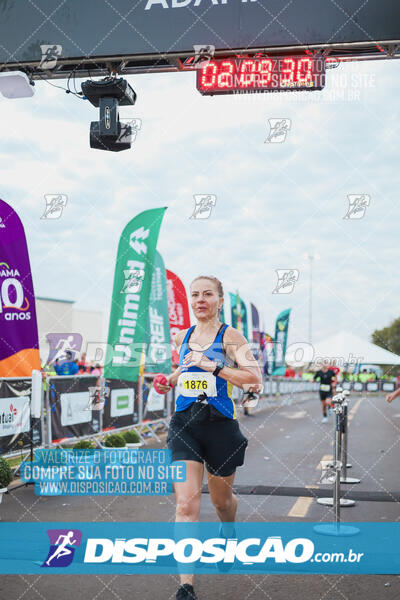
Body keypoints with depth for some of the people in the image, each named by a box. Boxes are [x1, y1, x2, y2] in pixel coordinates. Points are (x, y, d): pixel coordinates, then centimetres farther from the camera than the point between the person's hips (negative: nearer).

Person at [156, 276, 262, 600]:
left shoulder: (230, 336, -6)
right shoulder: (182, 337, 9)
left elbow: (254, 377, -16)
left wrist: (213, 367, -22)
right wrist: (170, 380, 10)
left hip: (220, 424, -2)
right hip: (184, 424, 3)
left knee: (221, 498, 18)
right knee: (186, 503, -11)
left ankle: (228, 532, 55)